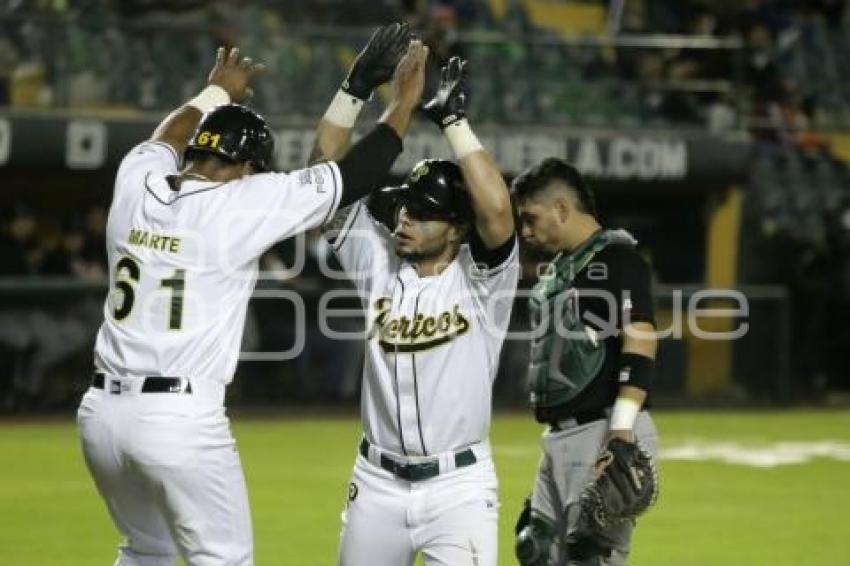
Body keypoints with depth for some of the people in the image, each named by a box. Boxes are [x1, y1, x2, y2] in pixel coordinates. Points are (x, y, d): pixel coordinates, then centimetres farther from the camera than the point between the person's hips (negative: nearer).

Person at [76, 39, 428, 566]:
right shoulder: (241, 204, -8)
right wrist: (403, 104, 8)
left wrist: (218, 92, 48)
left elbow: (165, 139, 31)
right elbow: (351, 177, -4)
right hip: (181, 420, -6)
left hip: (102, 410, 6)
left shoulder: (136, 183, 6)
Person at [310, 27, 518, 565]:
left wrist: (454, 119, -26)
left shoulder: (481, 277, -8)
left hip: (458, 486, -5)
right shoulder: (378, 261, 2)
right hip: (377, 484, 5)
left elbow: (498, 210, -29)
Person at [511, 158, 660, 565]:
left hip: (604, 435, -10)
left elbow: (639, 347, -17)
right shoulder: (555, 269, 19)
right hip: (560, 439, 10)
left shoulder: (618, 258, -8)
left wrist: (621, 438, -25)